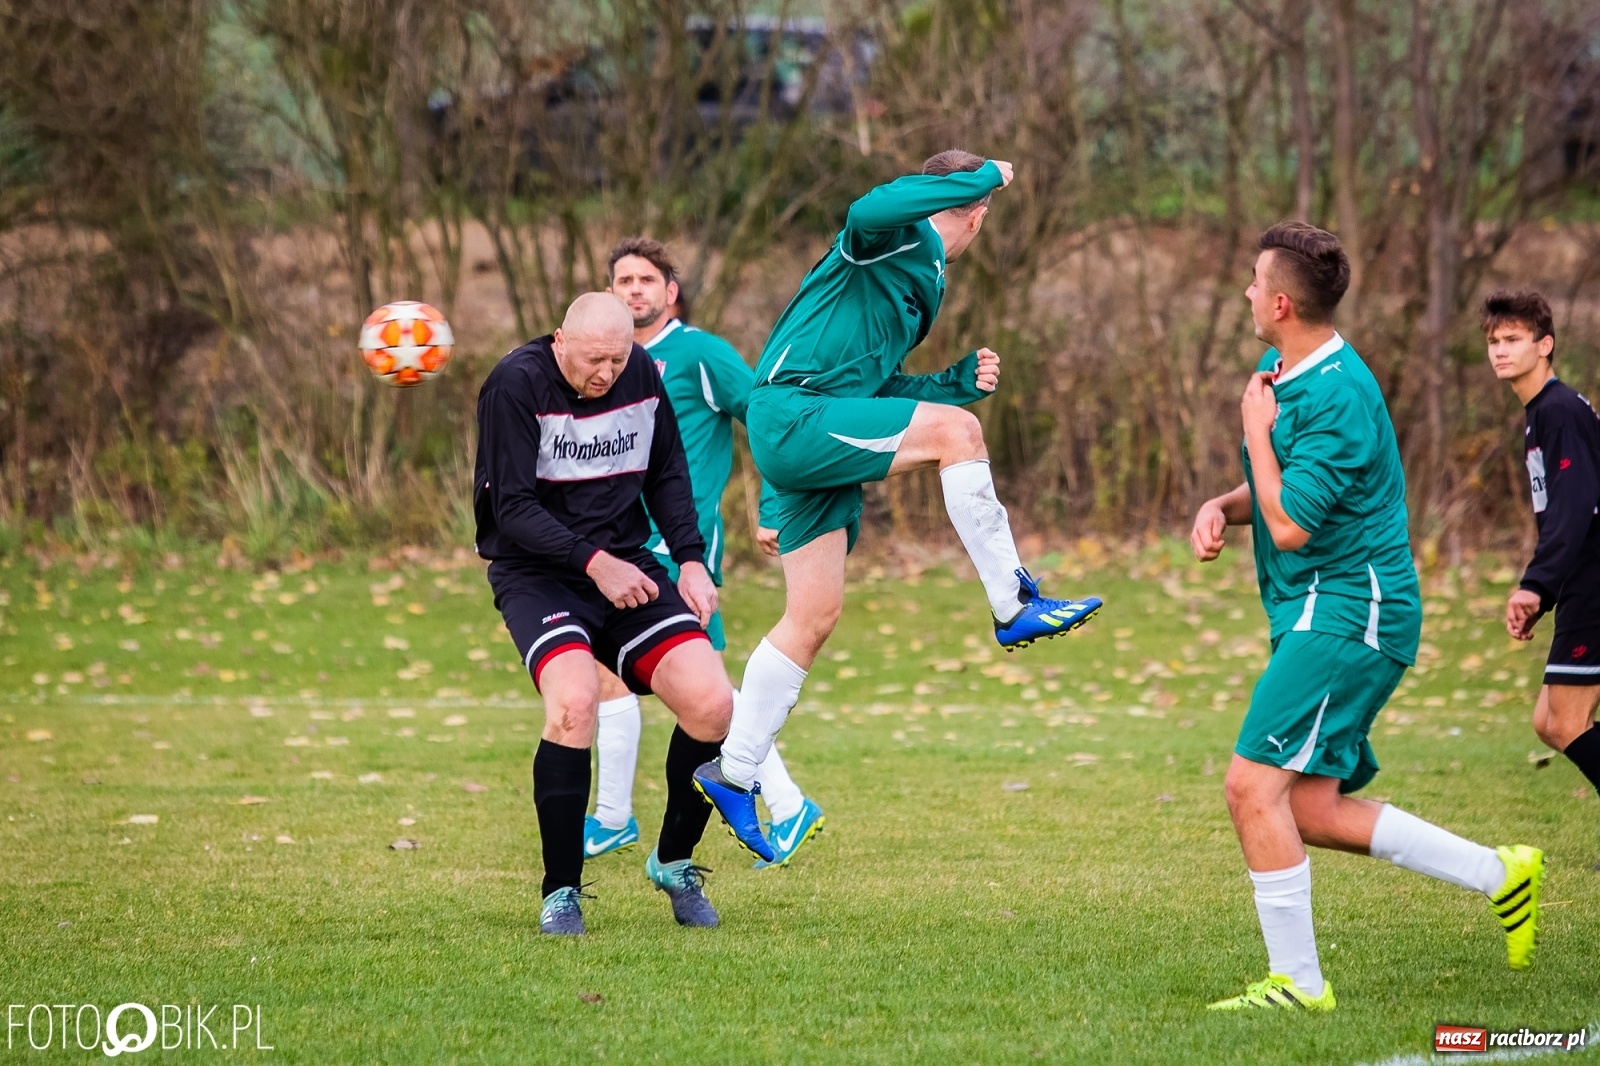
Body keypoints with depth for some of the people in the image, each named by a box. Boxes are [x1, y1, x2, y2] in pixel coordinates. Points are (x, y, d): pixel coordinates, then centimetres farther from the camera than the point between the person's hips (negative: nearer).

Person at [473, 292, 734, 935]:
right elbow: (512, 508, -16)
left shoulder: (640, 373, 2)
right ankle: (561, 893, -14)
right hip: (535, 571, -5)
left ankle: (674, 861, 11)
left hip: (626, 567, 5)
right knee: (573, 701, -31)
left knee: (711, 703, -14)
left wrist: (691, 561, 2)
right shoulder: (516, 384, -14)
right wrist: (594, 562, -24)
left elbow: (667, 475, 15)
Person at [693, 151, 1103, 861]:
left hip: (823, 430, 10)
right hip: (792, 411, -10)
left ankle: (734, 774, 14)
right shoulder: (896, 236, -3)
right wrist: (982, 176, -21)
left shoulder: (925, 284, 25)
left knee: (815, 615, 8)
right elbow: (868, 211, -30)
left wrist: (960, 382, 14)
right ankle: (1013, 605, -18)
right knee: (955, 432, -22)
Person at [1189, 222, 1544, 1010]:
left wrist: (1255, 429, -11)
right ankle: (1501, 875, 14)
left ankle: (1298, 982, -10)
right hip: (1320, 614, 10)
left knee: (1254, 786, -15)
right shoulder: (1282, 374, 12)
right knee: (1313, 811, 7)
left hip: (1347, 612, -10)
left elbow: (1290, 526, -22)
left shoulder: (1336, 398, -19)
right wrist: (1219, 508, 4)